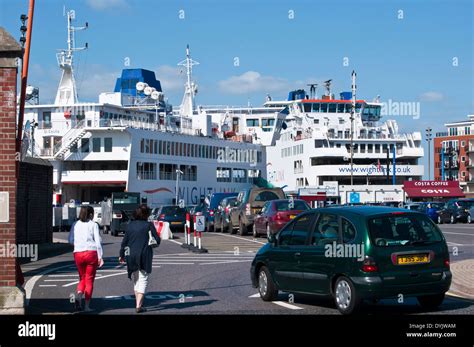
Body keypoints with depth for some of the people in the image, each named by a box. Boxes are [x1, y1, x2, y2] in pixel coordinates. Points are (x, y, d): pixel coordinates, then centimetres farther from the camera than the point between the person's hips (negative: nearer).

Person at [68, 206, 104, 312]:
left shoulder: (75, 225, 6)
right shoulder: (93, 225, -3)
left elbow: (71, 240, 6)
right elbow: (98, 241, -7)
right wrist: (100, 257, -6)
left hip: (78, 253, 3)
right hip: (91, 252, -3)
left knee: (82, 278, 17)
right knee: (89, 279, 5)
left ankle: (78, 296, -10)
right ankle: (87, 306, 4)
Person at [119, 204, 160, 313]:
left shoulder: (130, 225, 3)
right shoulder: (149, 225, -7)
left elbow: (124, 241, 5)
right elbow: (157, 240, -7)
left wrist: (122, 255, 14)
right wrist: (149, 242, 15)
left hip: (131, 256, 4)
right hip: (145, 256, -4)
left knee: (135, 280, 19)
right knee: (143, 281, 0)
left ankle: (138, 303, 25)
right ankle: (139, 305, -11)